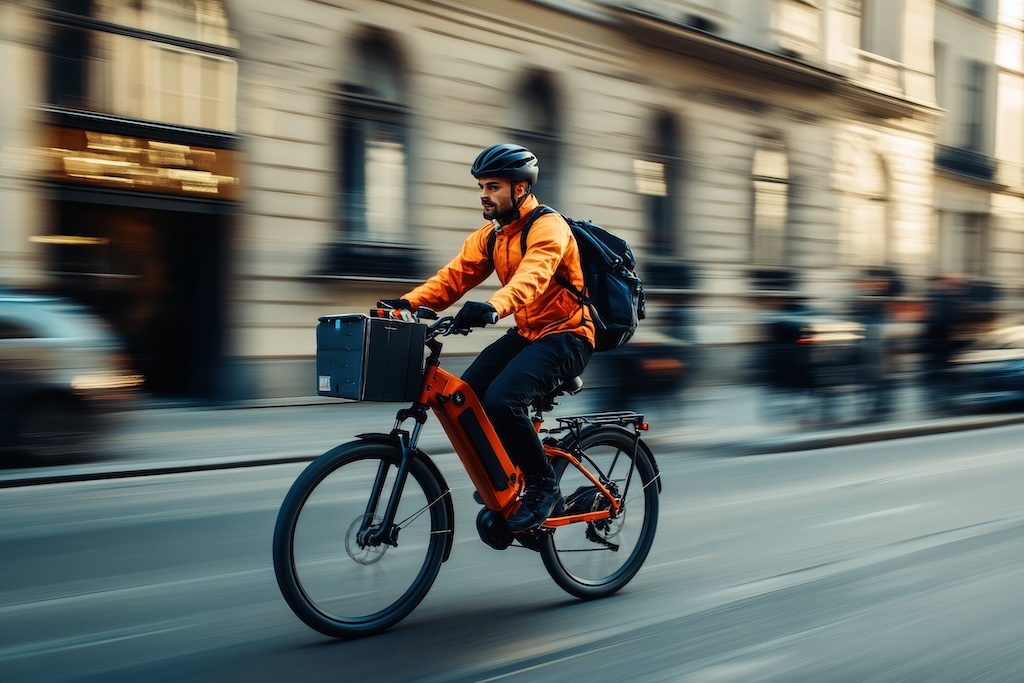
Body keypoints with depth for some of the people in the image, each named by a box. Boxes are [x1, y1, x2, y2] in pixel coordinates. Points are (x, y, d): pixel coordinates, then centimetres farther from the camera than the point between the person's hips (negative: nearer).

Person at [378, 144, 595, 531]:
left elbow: (532, 275, -37)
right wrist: (408, 302, -21)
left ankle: (543, 486, -8)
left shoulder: (548, 227, -17)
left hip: (566, 336, -8)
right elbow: (454, 276, -4)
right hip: (525, 333, 8)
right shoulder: (489, 235, 8)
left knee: (501, 399, -28)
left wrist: (492, 307, -56)